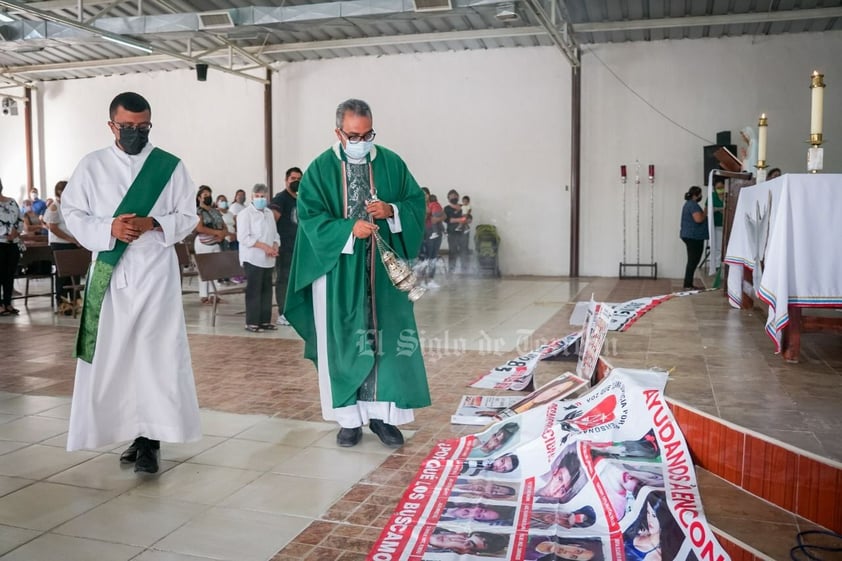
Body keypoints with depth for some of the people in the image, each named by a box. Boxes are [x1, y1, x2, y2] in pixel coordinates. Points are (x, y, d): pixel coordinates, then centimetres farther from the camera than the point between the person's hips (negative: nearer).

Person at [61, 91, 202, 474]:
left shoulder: (171, 166, 4)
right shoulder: (92, 166, 8)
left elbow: (187, 217, 4)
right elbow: (71, 213, 6)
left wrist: (152, 224, -14)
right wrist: (108, 229, -12)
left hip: (156, 273, -2)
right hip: (109, 273, 2)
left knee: (156, 353, -6)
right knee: (110, 354, 3)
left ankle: (150, 439, 0)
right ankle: (134, 434, 16)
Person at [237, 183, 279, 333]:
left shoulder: (269, 213, 17)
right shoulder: (245, 214, -5)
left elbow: (275, 234, 20)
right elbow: (244, 237, -14)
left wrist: (275, 246, -2)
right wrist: (264, 246, -19)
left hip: (268, 259, 7)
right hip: (253, 258, -7)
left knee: (266, 290, 8)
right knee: (254, 291, -5)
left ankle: (265, 320, 15)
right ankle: (252, 322, 0)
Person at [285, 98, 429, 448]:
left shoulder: (391, 163, 6)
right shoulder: (321, 169, 0)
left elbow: (417, 201, 8)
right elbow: (309, 216, -7)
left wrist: (391, 210, -13)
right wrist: (349, 229, -21)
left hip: (384, 269, 2)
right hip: (338, 269, -1)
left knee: (386, 337, 3)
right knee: (343, 341, 3)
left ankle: (382, 414, 13)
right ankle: (349, 417, 14)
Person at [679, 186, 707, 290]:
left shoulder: (689, 204, 18)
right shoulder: (693, 204, -15)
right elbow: (699, 219, -25)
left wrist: (703, 213, 15)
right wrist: (705, 213, -8)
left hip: (690, 236, 11)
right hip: (694, 236, -11)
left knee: (692, 261, 12)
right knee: (693, 261, -8)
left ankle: (688, 284, 14)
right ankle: (688, 285, -6)